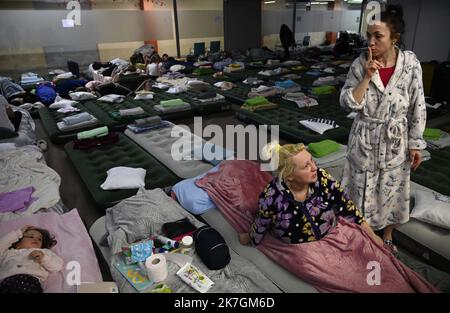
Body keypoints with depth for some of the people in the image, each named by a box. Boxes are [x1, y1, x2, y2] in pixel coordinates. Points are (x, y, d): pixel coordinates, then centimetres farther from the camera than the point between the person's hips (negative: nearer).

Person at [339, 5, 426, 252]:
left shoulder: (410, 64, -10)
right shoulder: (360, 64, -10)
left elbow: (418, 107, -4)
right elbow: (348, 103, -13)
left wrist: (415, 143, -2)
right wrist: (367, 77, -23)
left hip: (395, 141, 0)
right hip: (365, 140, 0)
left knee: (391, 190, 16)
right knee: (362, 190, 12)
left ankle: (387, 236, 41)